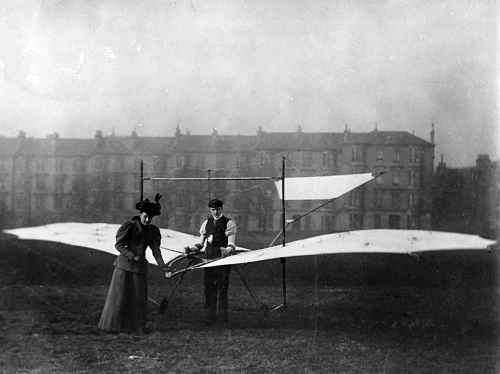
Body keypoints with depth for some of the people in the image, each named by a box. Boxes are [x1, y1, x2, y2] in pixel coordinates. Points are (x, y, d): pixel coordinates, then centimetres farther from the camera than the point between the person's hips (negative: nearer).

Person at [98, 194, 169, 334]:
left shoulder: (153, 231, 4)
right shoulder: (129, 226, -10)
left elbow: (155, 249, -4)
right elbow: (119, 245, -10)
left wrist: (162, 266, -18)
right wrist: (133, 256, -20)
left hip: (140, 267, 4)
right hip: (124, 264, -4)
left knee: (139, 297, 6)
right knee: (119, 295, 1)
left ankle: (138, 326, 18)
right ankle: (112, 325, 14)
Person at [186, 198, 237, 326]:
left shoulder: (229, 223, 0)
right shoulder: (206, 223, 16)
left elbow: (232, 244, -11)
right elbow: (200, 243, 16)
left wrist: (227, 250, -33)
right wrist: (191, 249, -4)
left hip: (223, 259, -5)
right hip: (209, 259, 5)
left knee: (222, 287, -5)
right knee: (209, 288, 5)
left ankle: (222, 318, 2)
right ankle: (209, 318, 12)